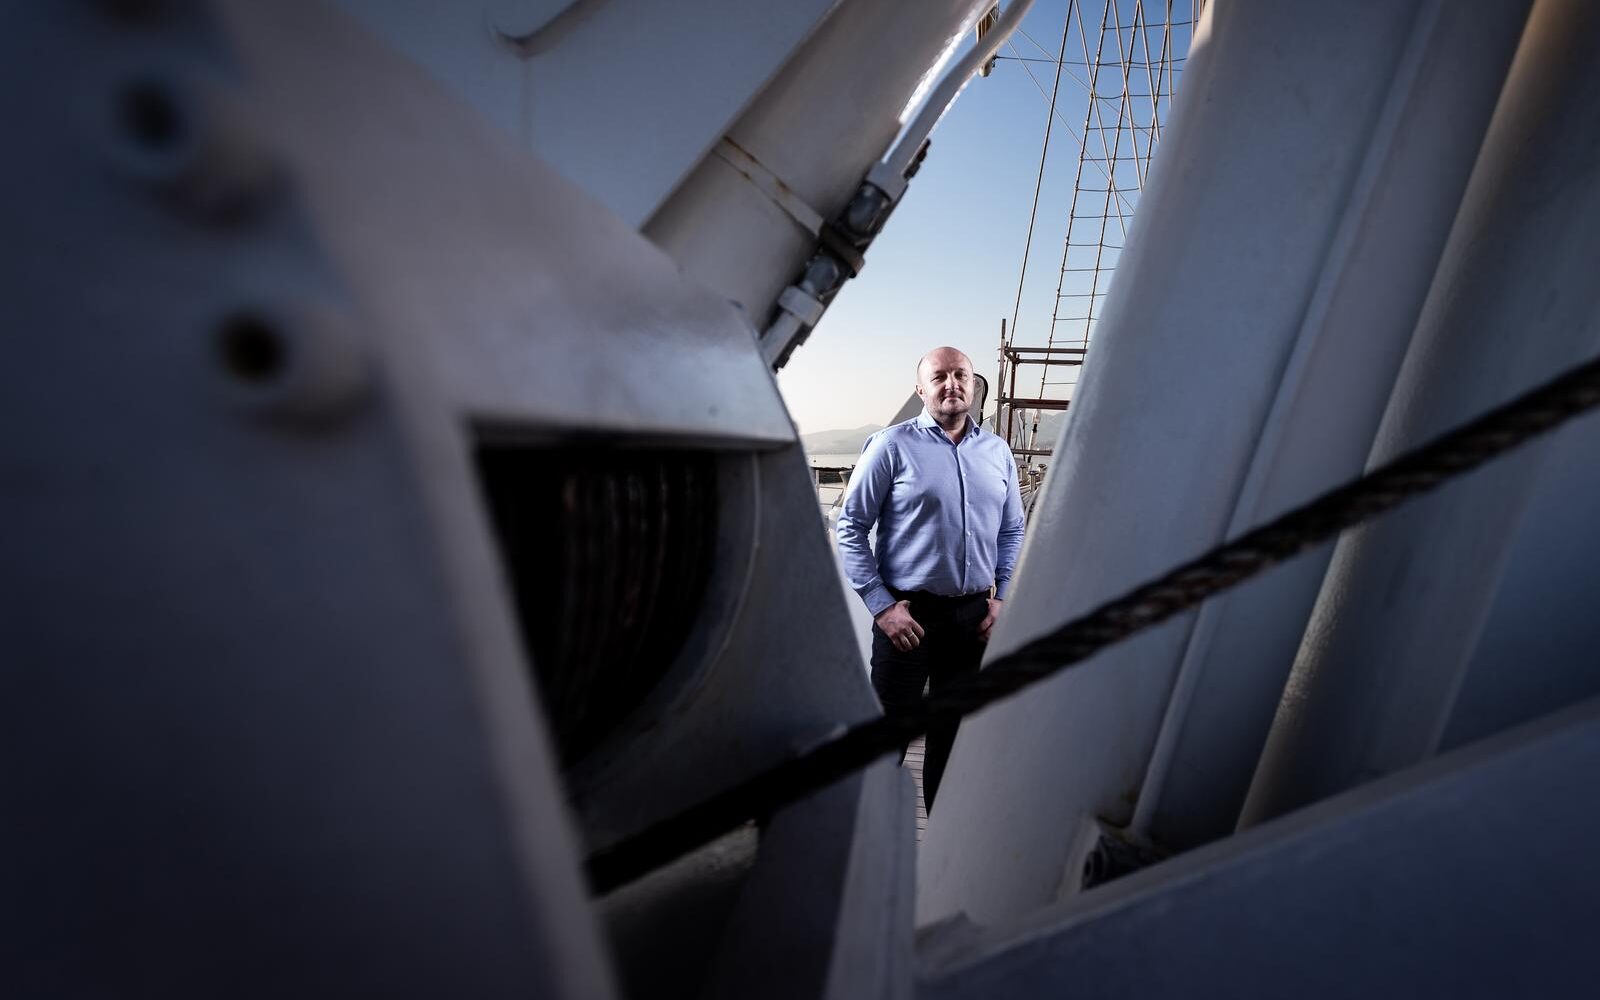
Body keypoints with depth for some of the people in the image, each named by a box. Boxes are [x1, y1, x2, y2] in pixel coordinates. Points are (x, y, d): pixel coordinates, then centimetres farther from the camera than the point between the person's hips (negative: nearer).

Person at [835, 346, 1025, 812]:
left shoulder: (997, 451, 9)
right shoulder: (892, 445, -6)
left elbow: (1012, 532, 16)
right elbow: (850, 527, -8)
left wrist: (1001, 598, 5)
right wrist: (881, 606, -12)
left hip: (973, 613, 5)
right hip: (908, 612, -4)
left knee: (954, 731, 17)